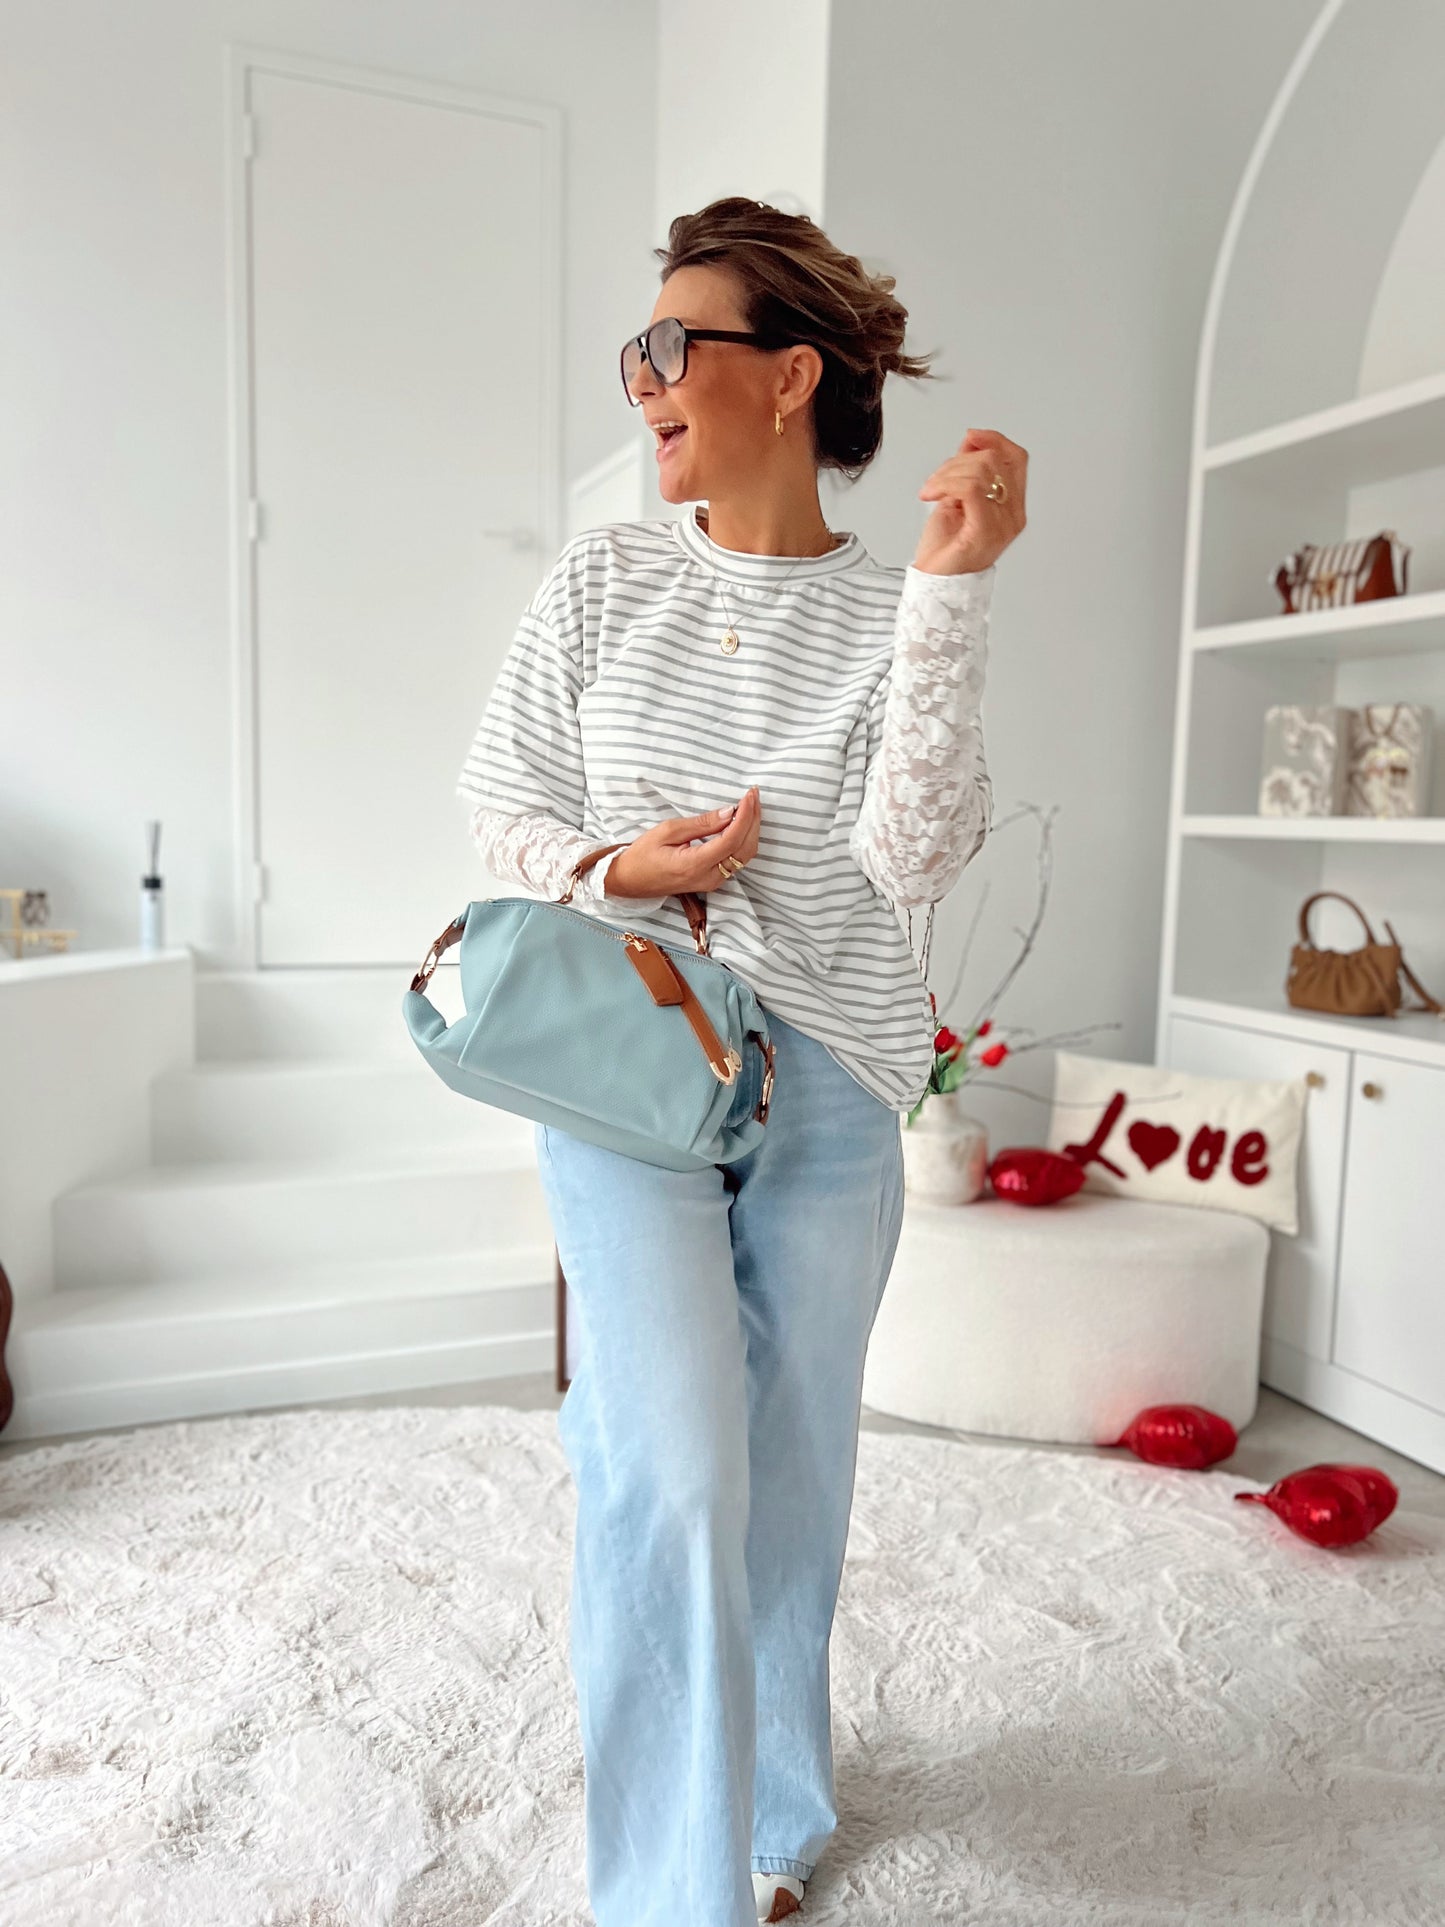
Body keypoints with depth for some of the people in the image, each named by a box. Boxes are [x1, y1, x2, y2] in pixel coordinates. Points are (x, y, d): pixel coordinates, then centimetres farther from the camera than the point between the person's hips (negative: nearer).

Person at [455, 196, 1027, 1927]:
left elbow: (916, 855, -14)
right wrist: (606, 870, -12)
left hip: (828, 1083, 1)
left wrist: (949, 585, -19)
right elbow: (497, 793, 8)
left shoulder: (891, 614, -1)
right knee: (673, 1473, -10)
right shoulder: (602, 580, 3)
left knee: (790, 1470, 13)